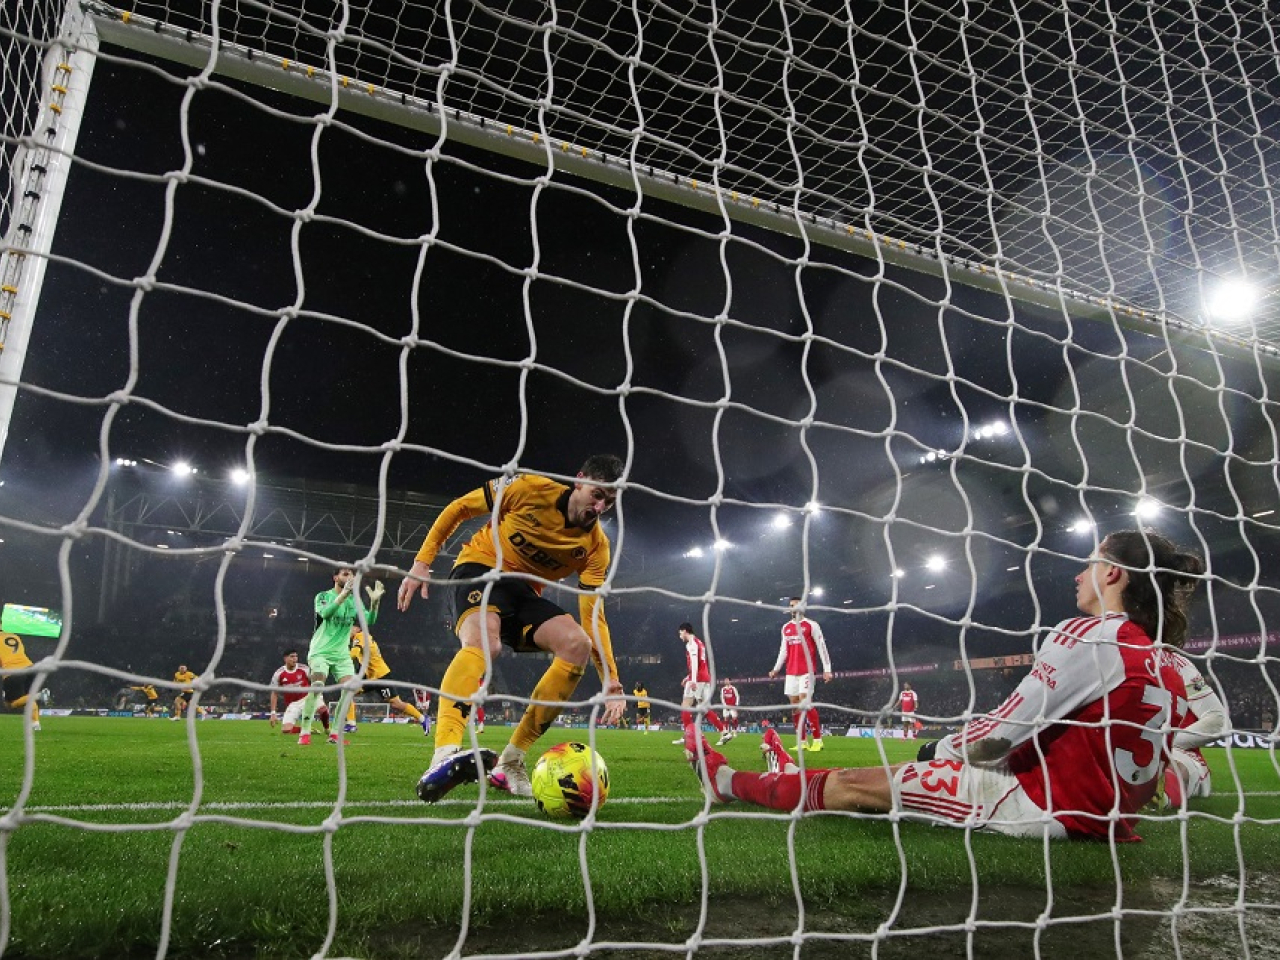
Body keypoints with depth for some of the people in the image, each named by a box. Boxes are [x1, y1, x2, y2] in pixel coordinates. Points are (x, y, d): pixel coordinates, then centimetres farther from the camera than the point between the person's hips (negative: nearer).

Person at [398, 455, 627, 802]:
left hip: (525, 592, 4)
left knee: (577, 645, -22)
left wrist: (612, 681, -18)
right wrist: (422, 562, -9)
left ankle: (510, 764, -17)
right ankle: (443, 757, -54)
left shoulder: (596, 545, -7)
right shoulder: (531, 488, -16)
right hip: (480, 569, -4)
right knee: (483, 641, -37)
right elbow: (460, 507, -5)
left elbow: (593, 614, -8)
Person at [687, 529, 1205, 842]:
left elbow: (1003, 732, -19)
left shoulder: (1089, 634, -18)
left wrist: (942, 748, 2)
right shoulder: (1168, 668, 9)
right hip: (1101, 815, 9)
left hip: (1046, 805, -9)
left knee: (855, 783, -1)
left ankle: (729, 781, 15)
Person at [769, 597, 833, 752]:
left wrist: (827, 669, -11)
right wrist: (776, 669, 11)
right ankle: (802, 742, 8)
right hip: (791, 671, 6)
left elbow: (822, 647, -5)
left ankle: (817, 740, -6)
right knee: (794, 705, 3)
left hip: (806, 670, -6)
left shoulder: (811, 625, -2)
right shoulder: (785, 628, 15)